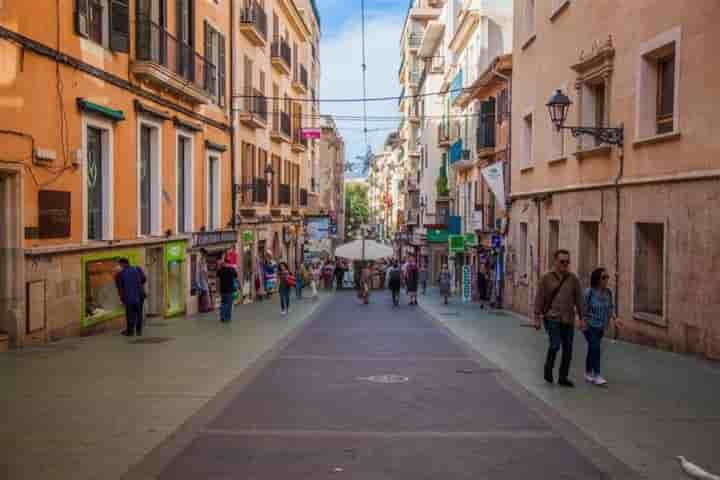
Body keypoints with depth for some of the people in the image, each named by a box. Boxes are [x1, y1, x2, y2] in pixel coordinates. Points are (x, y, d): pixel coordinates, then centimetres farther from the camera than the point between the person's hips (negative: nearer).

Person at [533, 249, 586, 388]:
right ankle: (548, 370, 10)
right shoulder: (546, 278, -2)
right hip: (552, 318, -3)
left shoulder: (573, 279, 4)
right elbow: (539, 299, -2)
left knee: (568, 350, 5)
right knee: (555, 345, -15)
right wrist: (537, 318, -6)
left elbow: (578, 299, 6)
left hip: (568, 319, 3)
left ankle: (563, 378, 19)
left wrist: (581, 319, 4)